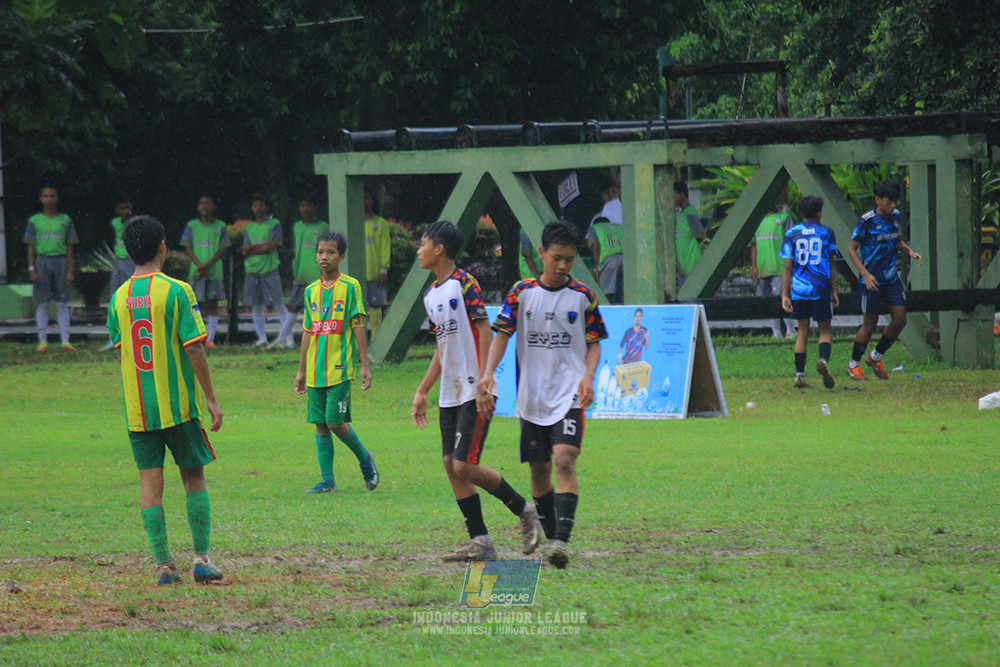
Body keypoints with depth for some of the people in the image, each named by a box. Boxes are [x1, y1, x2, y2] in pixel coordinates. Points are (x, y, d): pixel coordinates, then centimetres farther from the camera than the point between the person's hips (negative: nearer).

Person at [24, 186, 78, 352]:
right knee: (42, 303, 1)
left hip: (60, 260, 1)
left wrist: (70, 270, 2)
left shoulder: (65, 220, 8)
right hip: (42, 261, -1)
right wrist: (32, 269, -4)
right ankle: (43, 341, 5)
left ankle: (65, 341, 0)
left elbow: (69, 247, 8)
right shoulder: (35, 220, 5)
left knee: (62, 303, 0)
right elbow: (31, 247, 5)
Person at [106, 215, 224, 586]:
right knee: (194, 477, 8)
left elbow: (120, 350, 9)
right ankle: (202, 558, 4)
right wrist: (210, 399, -6)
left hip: (137, 408, 3)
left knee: (150, 482, 4)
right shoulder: (177, 291, -9)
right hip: (178, 402, -3)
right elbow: (194, 349, -11)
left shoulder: (119, 298, 3)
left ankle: (163, 564, 0)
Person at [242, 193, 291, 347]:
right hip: (252, 271, 5)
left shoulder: (274, 224, 3)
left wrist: (252, 248, -6)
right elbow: (245, 251, 4)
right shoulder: (249, 228, 15)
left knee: (278, 304, -7)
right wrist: (263, 247, -11)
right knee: (256, 307, 4)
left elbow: (273, 246, -10)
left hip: (270, 270, -5)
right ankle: (262, 339, 9)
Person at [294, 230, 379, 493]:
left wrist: (364, 365, -7)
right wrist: (301, 370, 16)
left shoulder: (350, 287, -3)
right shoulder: (311, 291, 12)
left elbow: (358, 328, -4)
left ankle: (364, 458, 14)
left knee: (335, 422, -10)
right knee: (320, 425, 3)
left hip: (340, 368, -5)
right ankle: (327, 480, 8)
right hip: (316, 371, 5)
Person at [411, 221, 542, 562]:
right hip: (450, 395, 9)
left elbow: (485, 331, -13)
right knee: (451, 466, 2)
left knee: (465, 466, -13)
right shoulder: (431, 295, 16)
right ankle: (480, 541, 5)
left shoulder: (464, 284, -9)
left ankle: (524, 510, 4)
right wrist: (422, 392, 20)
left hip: (475, 393, -9)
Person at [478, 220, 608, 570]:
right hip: (532, 397, 3)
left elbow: (594, 342, 6)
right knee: (539, 469, 9)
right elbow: (502, 334, 1)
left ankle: (563, 540, -27)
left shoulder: (583, 296, 1)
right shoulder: (521, 292, 3)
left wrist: (588, 375, -13)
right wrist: (488, 374, -13)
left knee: (564, 460, -20)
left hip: (568, 394, -3)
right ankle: (550, 538, 23)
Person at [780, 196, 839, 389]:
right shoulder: (826, 233, 3)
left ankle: (799, 375, 7)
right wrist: (834, 292, 9)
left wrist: (785, 295, 1)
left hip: (799, 289, 2)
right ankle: (823, 360, -23)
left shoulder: (791, 234, 5)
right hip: (821, 287, -2)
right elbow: (831, 265, 4)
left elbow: (788, 267, 1)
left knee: (802, 330, 11)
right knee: (825, 329, 6)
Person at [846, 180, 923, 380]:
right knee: (869, 325, -1)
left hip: (891, 279, 6)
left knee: (900, 320, 2)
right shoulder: (867, 221, -15)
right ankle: (854, 365, 18)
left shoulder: (895, 216, 4)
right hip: (871, 280, -6)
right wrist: (865, 274, -21)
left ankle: (876, 358, 23)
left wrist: (910, 251, -2)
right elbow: (851, 249, -11)